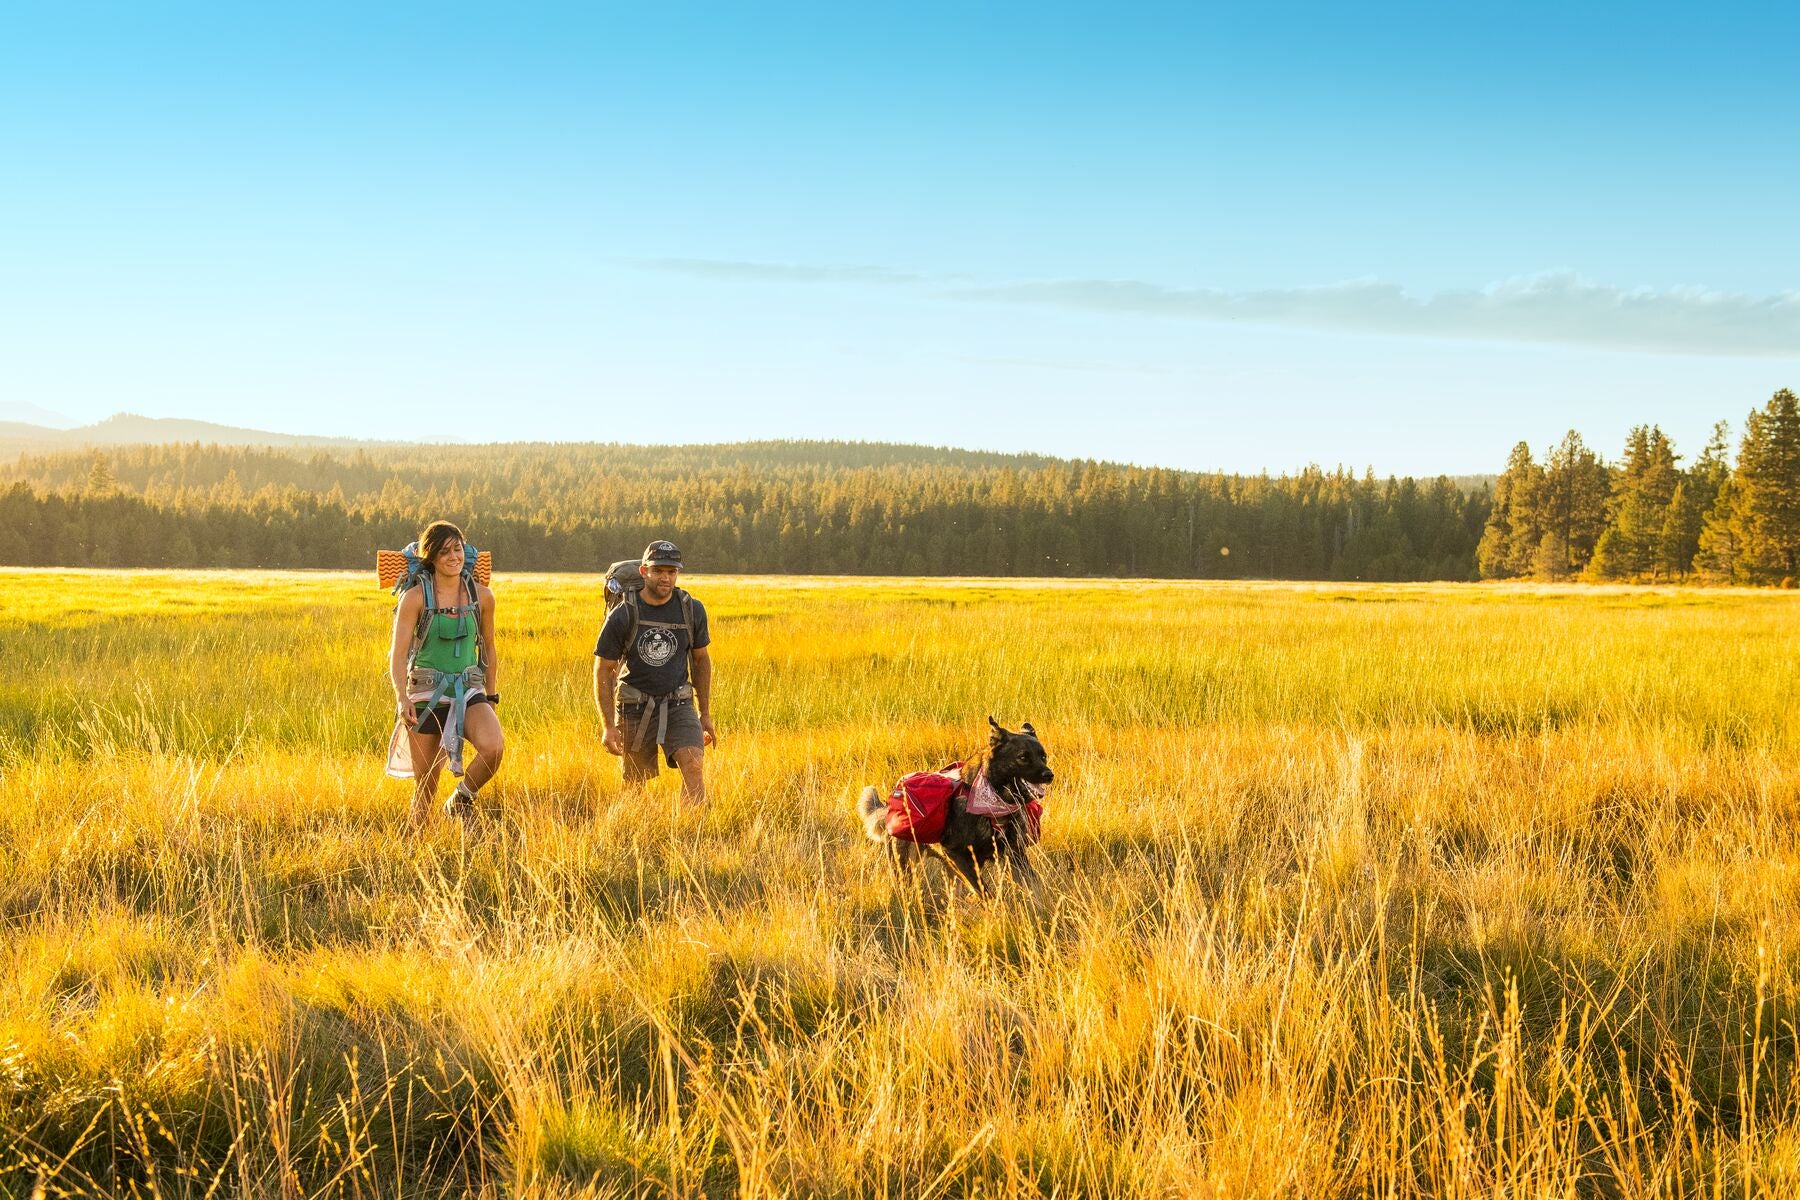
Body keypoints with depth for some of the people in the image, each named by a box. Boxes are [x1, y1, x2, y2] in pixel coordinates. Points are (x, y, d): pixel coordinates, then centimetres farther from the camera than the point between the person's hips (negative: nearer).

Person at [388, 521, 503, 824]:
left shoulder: (481, 596, 4)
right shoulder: (415, 598, -5)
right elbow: (398, 654, -8)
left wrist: (491, 698, 18)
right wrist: (402, 698, -22)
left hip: (469, 692, 2)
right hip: (426, 695, -1)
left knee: (493, 747, -28)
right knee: (425, 785, 3)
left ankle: (462, 797, 0)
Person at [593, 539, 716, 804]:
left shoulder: (692, 610, -3)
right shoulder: (622, 616, -12)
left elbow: (701, 659, 12)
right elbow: (603, 672, -5)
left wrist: (705, 714, 12)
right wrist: (609, 727, -10)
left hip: (678, 705, 1)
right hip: (635, 709, -1)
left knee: (692, 764, -22)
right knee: (635, 783, 8)